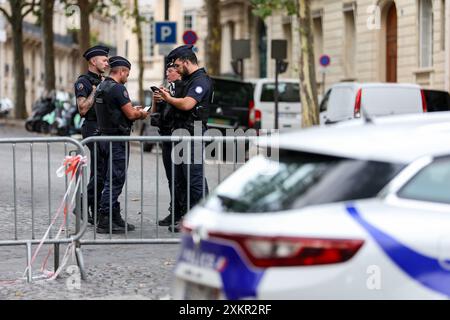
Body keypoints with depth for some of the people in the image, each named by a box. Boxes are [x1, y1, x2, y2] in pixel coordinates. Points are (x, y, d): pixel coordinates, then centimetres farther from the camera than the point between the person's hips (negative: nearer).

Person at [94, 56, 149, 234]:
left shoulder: (101, 87, 12)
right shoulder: (118, 89, -17)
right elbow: (130, 114, -17)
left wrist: (133, 110, 17)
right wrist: (142, 114, 3)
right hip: (117, 139, -10)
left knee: (113, 179, 14)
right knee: (115, 180, -7)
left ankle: (116, 219, 19)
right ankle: (104, 222, -7)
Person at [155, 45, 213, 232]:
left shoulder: (201, 80, -12)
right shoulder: (189, 80, 21)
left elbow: (187, 104, -24)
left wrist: (169, 99, -8)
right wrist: (166, 98, 8)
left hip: (193, 136, -11)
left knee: (195, 178, -9)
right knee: (181, 180, 12)